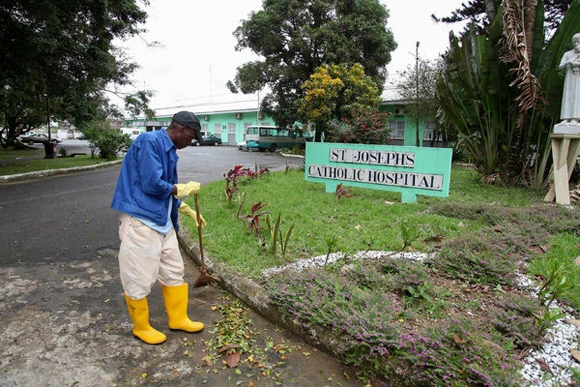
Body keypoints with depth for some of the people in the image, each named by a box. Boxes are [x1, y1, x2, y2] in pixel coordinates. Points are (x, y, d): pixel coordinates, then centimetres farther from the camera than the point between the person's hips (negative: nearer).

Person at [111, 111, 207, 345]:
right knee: (139, 278, 5)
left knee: (173, 272, 16)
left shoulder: (169, 150, 12)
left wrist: (188, 211, 24)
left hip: (162, 221, 9)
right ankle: (141, 327, 25)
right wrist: (182, 189, -8)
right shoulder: (150, 141, -15)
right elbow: (152, 184, -22)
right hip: (141, 221, -9)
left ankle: (178, 318, 31)